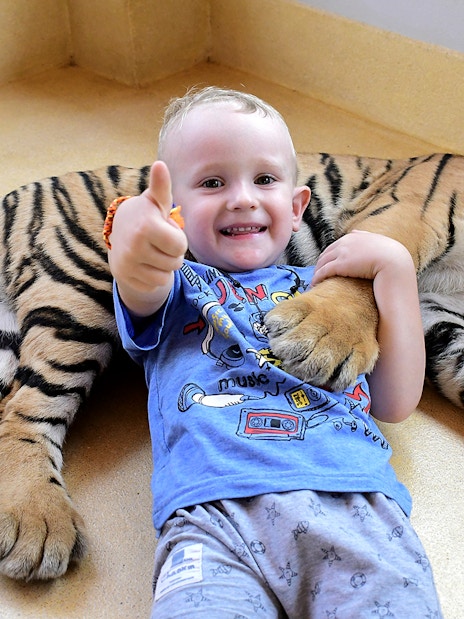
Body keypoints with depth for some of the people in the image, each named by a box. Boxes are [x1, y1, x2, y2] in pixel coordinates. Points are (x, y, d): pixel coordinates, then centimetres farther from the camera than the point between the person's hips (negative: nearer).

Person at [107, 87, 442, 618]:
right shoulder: (178, 284, 20)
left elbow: (396, 403, 17)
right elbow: (146, 293, -7)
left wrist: (393, 266, 13)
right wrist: (136, 261, -32)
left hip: (357, 503, 2)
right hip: (214, 510, -2)